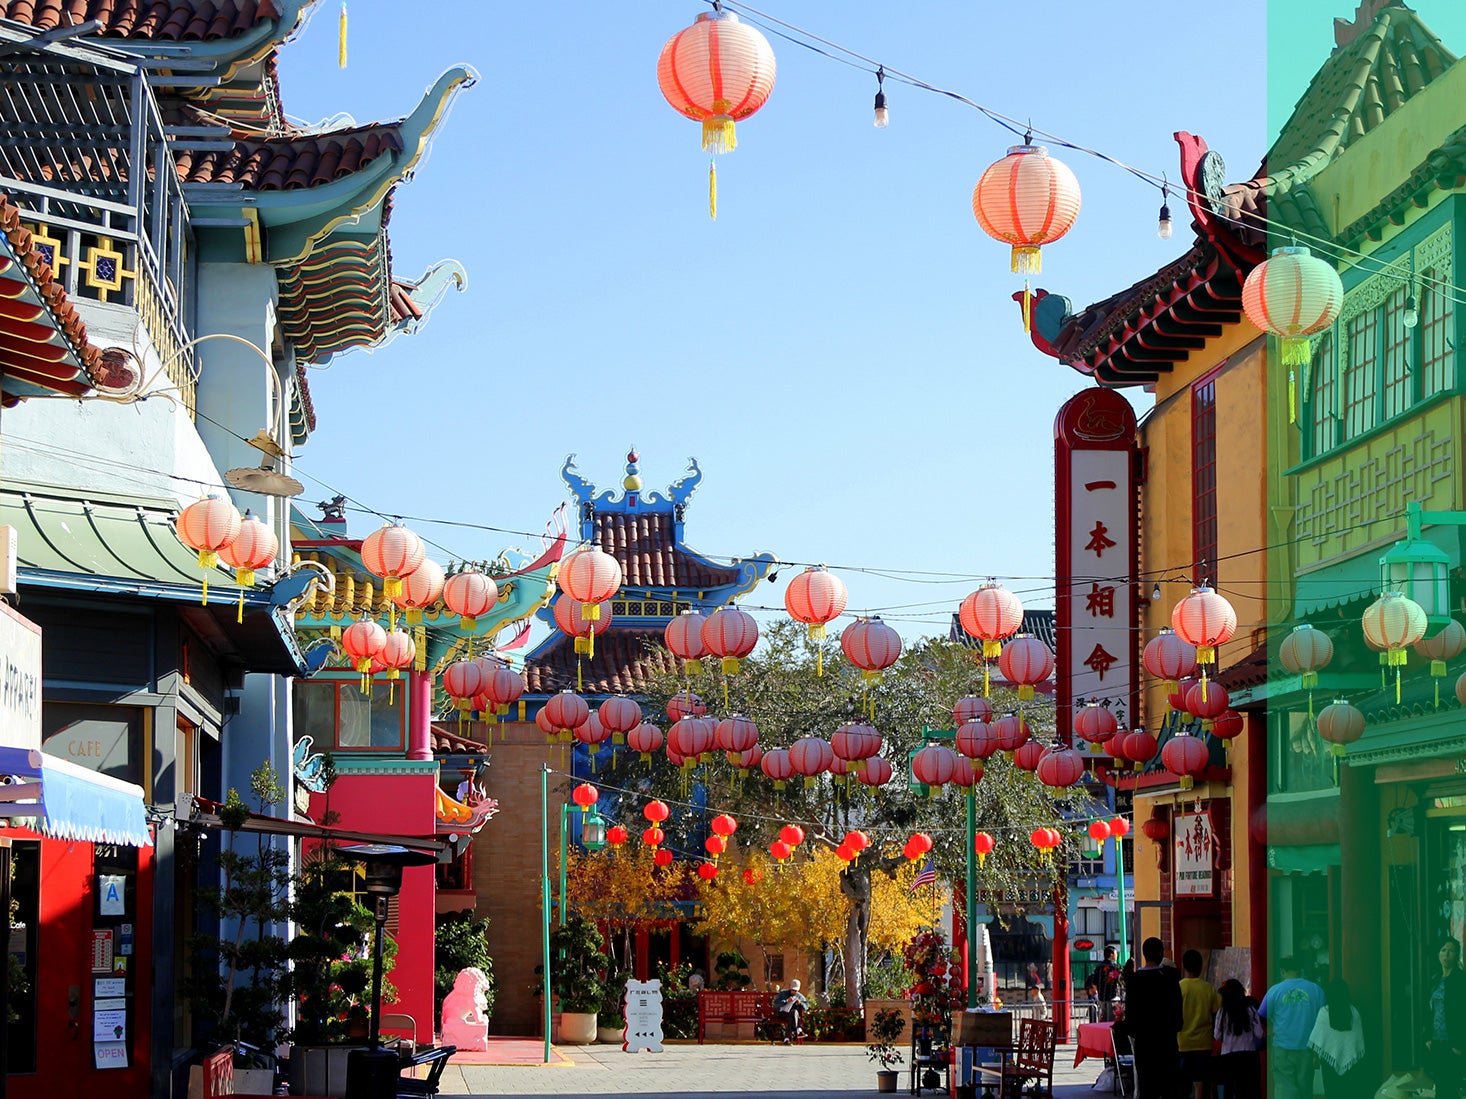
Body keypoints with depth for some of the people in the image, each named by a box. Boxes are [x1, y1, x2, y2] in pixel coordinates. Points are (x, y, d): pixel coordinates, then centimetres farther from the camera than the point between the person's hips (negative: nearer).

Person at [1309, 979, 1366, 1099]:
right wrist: (1359, 1054, 15)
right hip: (1350, 1057, 2)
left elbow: (1318, 1037, -8)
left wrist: (1316, 1054, 1)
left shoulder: (1325, 1012, -9)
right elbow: (1359, 1037, 5)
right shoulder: (1354, 1011, -2)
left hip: (1331, 1057, -2)